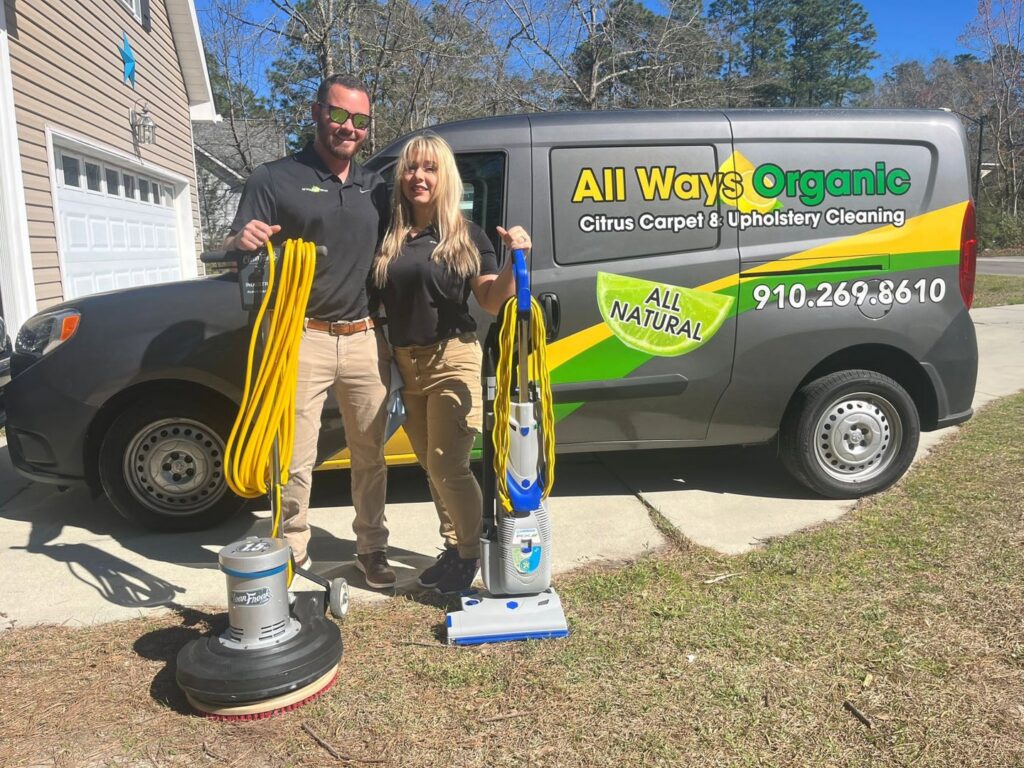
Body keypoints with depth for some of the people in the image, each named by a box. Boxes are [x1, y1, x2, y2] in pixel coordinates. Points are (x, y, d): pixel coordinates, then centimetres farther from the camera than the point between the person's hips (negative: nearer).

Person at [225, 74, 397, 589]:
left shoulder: (376, 188, 14)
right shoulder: (274, 180, 2)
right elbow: (233, 251, -2)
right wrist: (242, 241, -26)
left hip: (366, 339, 4)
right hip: (302, 339, -3)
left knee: (370, 454, 10)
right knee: (294, 459, -2)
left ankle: (371, 548, 24)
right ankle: (292, 555, 15)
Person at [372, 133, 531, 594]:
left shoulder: (466, 236, -3)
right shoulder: (388, 237, 8)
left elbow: (492, 301, -7)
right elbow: (375, 298, 13)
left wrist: (515, 261, -21)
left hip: (451, 360, -5)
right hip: (404, 364, 5)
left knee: (448, 466, -5)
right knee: (431, 467, 13)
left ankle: (470, 554, 13)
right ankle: (452, 547, 29)